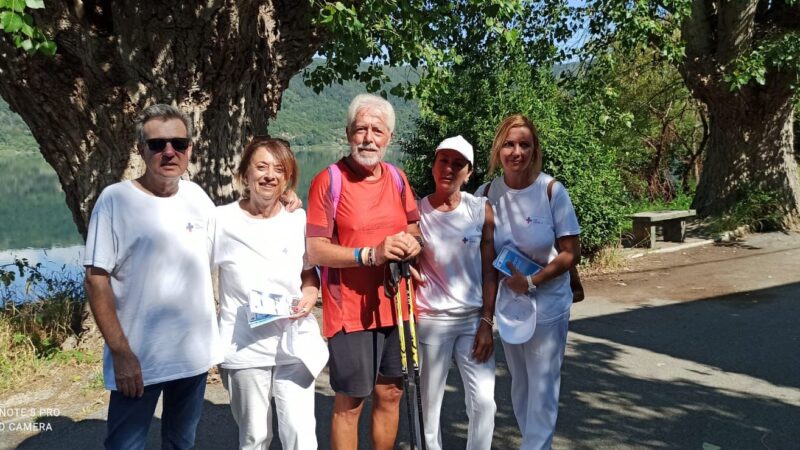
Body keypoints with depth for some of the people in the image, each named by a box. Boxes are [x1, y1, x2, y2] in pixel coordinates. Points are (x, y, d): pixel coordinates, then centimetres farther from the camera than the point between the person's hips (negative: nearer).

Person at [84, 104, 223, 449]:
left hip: (196, 355, 5)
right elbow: (97, 280, -13)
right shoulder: (115, 199, -12)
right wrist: (120, 352, -17)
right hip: (138, 359, -5)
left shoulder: (196, 195, 3)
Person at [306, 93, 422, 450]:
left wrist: (412, 242, -7)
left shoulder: (397, 178, 8)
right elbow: (315, 250, -14)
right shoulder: (328, 181, -9)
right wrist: (371, 254, -25)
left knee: (390, 394, 16)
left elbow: (414, 228, 17)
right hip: (350, 310, -5)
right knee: (350, 403, 4)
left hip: (396, 306, 6)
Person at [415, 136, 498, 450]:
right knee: (429, 404, 8)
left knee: (484, 401, -5)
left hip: (474, 319, 1)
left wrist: (486, 323, -5)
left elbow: (489, 270, -1)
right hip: (431, 320, 0)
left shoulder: (482, 210, -2)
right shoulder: (416, 212, -3)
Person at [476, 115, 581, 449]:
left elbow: (571, 253, -13)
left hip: (547, 305, -4)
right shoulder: (487, 193, -6)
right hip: (507, 304, 4)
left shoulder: (552, 191, -15)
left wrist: (532, 283, -21)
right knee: (519, 384, 18)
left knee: (543, 387, 5)